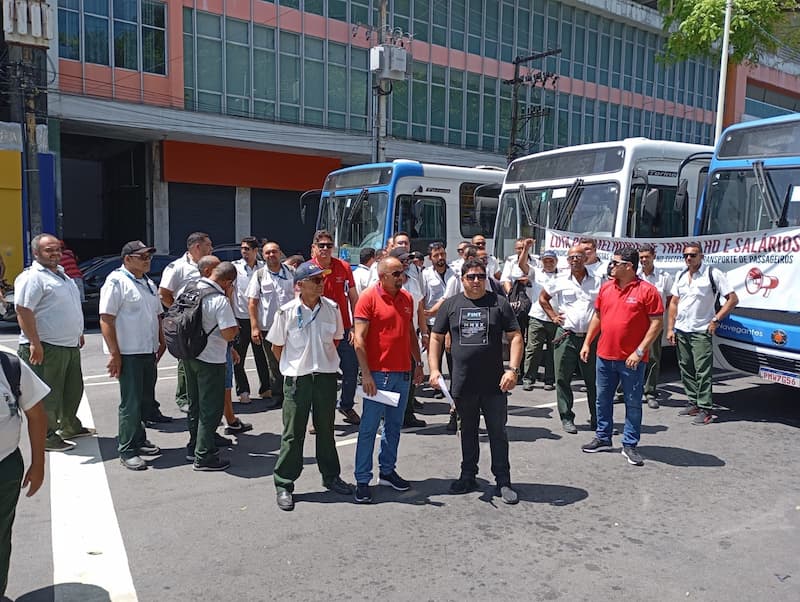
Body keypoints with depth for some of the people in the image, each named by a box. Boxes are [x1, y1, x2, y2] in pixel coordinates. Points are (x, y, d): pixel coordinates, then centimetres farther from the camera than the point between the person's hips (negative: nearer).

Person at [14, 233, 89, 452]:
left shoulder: (61, 274, 17)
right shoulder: (32, 277, -13)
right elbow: (24, 311, -21)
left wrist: (78, 333, 25)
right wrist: (34, 343, -25)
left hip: (70, 345, 10)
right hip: (46, 348, -10)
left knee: (73, 389, 19)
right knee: (48, 394, 0)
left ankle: (70, 427, 34)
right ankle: (47, 437, 12)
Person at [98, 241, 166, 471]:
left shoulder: (148, 284, 16)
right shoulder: (116, 281, -10)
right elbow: (106, 320, -15)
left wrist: (161, 342, 16)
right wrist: (114, 354, -18)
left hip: (149, 352, 8)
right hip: (128, 354, -8)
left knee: (146, 401, 14)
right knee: (131, 404, -3)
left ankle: (139, 440, 30)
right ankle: (127, 451, 8)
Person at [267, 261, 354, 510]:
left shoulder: (332, 308, -2)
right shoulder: (286, 312, -9)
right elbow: (277, 346, 2)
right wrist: (294, 367, 5)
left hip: (326, 375, 3)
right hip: (297, 378, -3)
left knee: (326, 429, 16)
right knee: (293, 433, 4)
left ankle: (331, 476, 32)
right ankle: (284, 485, 17)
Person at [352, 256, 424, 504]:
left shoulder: (407, 298, 9)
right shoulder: (369, 297, -9)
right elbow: (359, 339, -12)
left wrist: (418, 364, 16)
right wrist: (366, 374, -16)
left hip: (402, 372, 6)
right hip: (378, 373, -6)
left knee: (394, 425, 15)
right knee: (369, 427, 1)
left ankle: (387, 471, 28)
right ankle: (362, 480, 9)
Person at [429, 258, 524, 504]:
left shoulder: (499, 303, 1)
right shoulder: (451, 304, 5)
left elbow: (515, 337, -1)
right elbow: (436, 338, 9)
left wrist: (513, 369, -11)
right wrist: (434, 369, -1)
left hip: (495, 384, -2)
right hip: (463, 383, 2)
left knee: (498, 432, 5)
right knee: (468, 431, 15)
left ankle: (503, 481, 16)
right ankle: (468, 476, 29)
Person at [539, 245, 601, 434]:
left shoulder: (597, 282, 6)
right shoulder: (560, 282, 5)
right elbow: (543, 297, 18)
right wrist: (553, 316, 9)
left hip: (590, 337, 0)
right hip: (566, 336, 0)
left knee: (593, 380, 5)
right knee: (563, 379, 3)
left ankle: (596, 418, 18)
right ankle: (566, 418, 14)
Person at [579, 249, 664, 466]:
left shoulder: (647, 290, -10)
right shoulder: (606, 288, 7)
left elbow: (657, 323, -11)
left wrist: (639, 351, -16)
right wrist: (587, 343, 11)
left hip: (632, 360, -5)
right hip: (604, 356, 5)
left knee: (633, 403, 6)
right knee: (603, 399, 15)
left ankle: (630, 445, 18)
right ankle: (603, 438, 29)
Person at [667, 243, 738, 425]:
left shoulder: (713, 274, -7)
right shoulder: (681, 276, 11)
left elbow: (733, 299, -7)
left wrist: (715, 320, -12)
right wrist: (670, 328, 8)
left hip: (701, 331, -6)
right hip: (680, 331, 6)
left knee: (702, 371, -8)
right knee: (686, 368, 11)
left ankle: (705, 410, -3)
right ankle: (693, 403, 22)